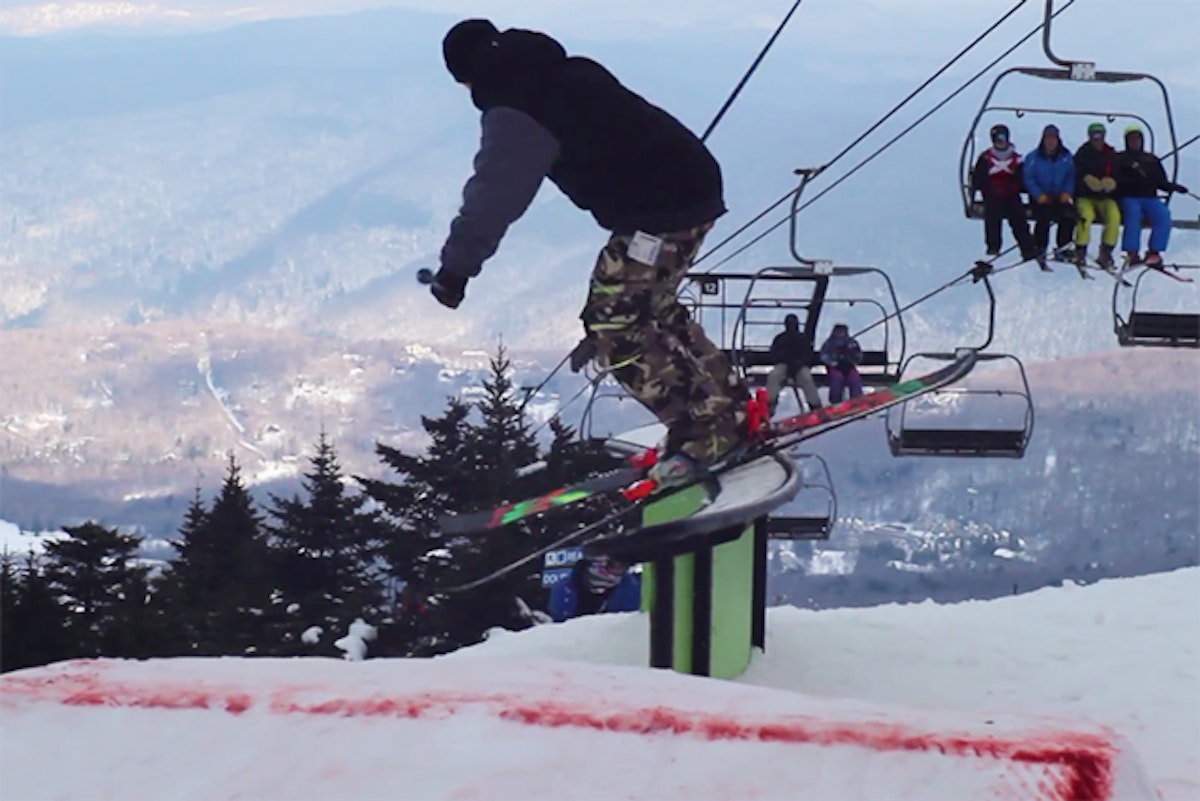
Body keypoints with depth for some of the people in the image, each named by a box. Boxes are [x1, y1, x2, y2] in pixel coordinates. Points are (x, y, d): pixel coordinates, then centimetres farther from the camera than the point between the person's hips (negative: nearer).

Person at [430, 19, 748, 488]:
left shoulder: (516, 110, -11)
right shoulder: (566, 75, 18)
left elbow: (495, 192, -13)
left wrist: (457, 267, -8)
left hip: (659, 212, -10)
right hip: (695, 186, 10)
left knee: (614, 325, -3)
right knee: (652, 309, 24)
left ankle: (706, 433, 0)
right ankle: (731, 408, 28)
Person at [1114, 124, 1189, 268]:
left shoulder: (1152, 160, 23)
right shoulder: (1119, 159, 14)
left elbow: (1162, 183, 19)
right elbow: (1115, 181, 1)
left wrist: (1174, 187, -1)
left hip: (1150, 198, 3)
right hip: (1128, 198, -3)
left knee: (1163, 213, -29)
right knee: (1133, 212, -37)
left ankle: (1154, 252, -34)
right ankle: (1132, 253, -44)